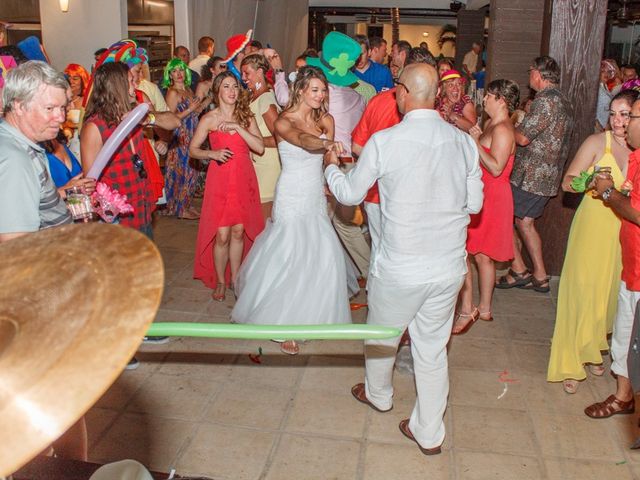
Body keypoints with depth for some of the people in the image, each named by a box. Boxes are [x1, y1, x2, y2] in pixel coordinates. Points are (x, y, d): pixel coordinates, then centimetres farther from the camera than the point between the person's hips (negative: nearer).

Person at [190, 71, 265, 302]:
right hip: (220, 178, -2)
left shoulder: (246, 117, 6)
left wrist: (237, 127, -14)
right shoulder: (208, 119, 0)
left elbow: (260, 147, -6)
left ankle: (235, 278, 24)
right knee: (222, 234, -3)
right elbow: (193, 149, 4)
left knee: (239, 231, 7)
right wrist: (212, 153, -14)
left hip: (244, 178, 2)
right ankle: (219, 281, 15)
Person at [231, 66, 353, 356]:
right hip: (293, 198, -6)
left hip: (316, 198, 6)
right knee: (290, 260, -2)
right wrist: (326, 143, -54)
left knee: (324, 257, 6)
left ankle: (315, 312, 28)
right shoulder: (284, 122, -14)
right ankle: (284, 324, 13)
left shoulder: (326, 120, 5)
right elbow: (303, 140, -35)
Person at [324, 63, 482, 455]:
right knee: (433, 349, 17)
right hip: (451, 267, 4)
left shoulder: (385, 141, -14)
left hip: (401, 267, -3)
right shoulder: (464, 142, -4)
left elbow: (350, 194, 0)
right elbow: (475, 203, 6)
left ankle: (378, 394, 50)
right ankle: (429, 433, 30)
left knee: (382, 335, 23)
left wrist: (332, 166, 21)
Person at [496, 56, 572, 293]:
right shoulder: (563, 101, 15)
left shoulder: (546, 100, -18)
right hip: (548, 176, 10)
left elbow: (523, 138, -21)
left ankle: (519, 270, 4)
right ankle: (540, 277, 19)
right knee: (525, 221, 16)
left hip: (531, 175, -10)